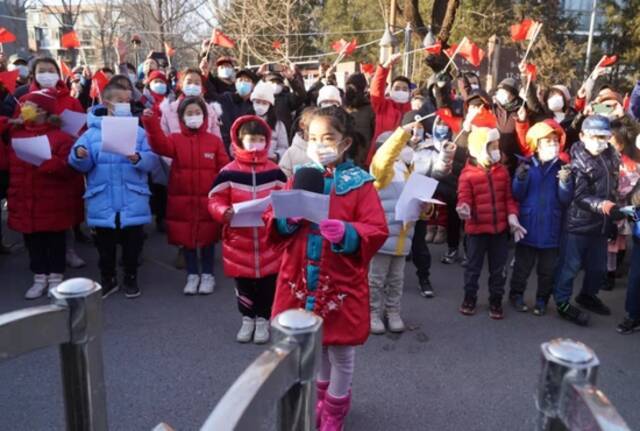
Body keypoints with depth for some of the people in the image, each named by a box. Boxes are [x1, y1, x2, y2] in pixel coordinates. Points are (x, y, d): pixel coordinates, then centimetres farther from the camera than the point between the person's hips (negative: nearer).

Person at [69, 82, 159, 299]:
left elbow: (152, 160, -7)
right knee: (105, 244, 13)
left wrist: (138, 159, -26)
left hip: (133, 201, 0)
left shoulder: (139, 131, 1)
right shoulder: (92, 132, 2)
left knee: (132, 242, 11)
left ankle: (131, 278, 29)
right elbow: (84, 166, 0)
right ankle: (108, 279, 31)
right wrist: (79, 155, -21)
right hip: (102, 201, 1)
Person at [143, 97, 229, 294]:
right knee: (187, 239, 10)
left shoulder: (214, 141, 0)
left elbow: (224, 170, -1)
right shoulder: (176, 139, 1)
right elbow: (160, 145, -21)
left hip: (208, 200, -1)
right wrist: (151, 124, -37)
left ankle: (208, 275, 26)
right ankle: (192, 275, 26)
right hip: (183, 200, 1)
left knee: (207, 239, 10)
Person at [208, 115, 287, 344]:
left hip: (268, 241, 1)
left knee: (267, 283, 10)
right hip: (239, 241, 0)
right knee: (243, 283, 13)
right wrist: (223, 212, -24)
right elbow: (215, 200, -3)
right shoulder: (228, 172, -5)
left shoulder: (275, 171, 0)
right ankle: (247, 319, 31)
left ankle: (263, 319, 27)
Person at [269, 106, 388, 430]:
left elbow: (377, 231, -13)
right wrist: (288, 218, -18)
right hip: (301, 278, 4)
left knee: (341, 349, 11)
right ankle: (322, 394, 46)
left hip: (341, 281, -3)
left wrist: (347, 233, -30)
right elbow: (276, 227, 4)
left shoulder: (359, 183, -8)